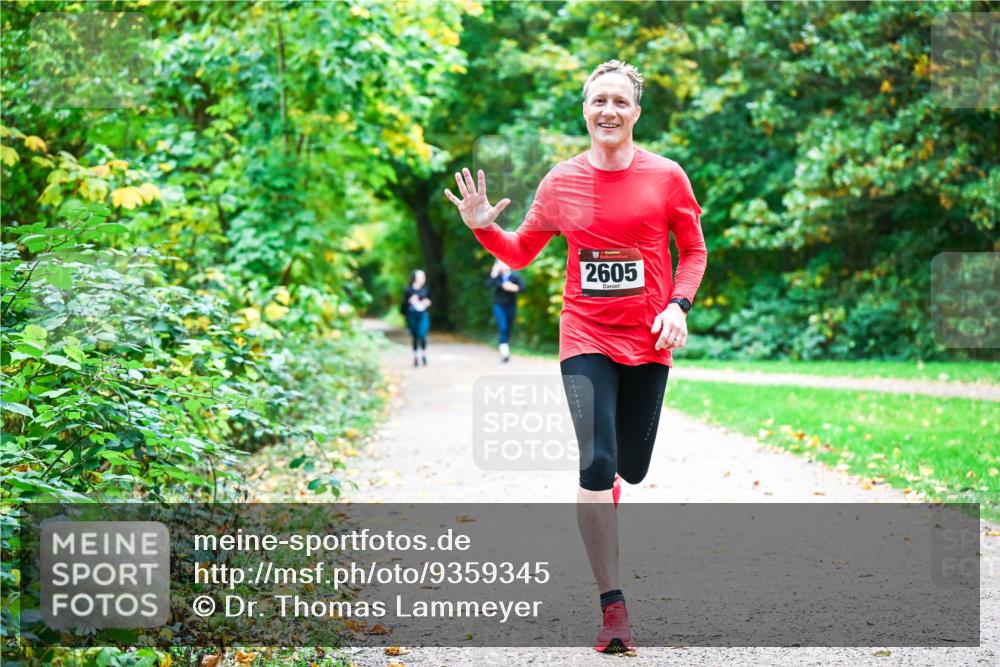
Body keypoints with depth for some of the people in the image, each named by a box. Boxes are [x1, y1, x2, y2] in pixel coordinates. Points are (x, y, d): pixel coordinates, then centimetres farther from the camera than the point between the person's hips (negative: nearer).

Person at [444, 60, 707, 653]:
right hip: (586, 340, -1)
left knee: (630, 468, 9)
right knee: (596, 463, -16)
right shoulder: (561, 182, 1)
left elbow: (694, 252, 8)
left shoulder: (666, 176, -2)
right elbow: (520, 253, 13)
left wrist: (678, 305, -7)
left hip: (648, 342, 1)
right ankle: (614, 607, -12)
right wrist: (483, 227, -5)